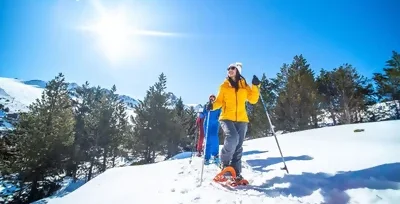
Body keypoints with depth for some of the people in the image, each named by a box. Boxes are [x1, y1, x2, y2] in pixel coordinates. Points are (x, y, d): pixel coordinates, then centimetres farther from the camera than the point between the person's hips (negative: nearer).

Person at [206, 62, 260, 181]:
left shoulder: (244, 85, 12)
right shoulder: (224, 86, 10)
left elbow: (253, 100, 7)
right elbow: (219, 101, 7)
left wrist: (255, 86, -4)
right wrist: (213, 105, -13)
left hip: (241, 119, 2)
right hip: (227, 118, -2)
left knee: (238, 147, 3)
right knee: (232, 138, -27)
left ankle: (236, 172, 13)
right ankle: (225, 162, -4)